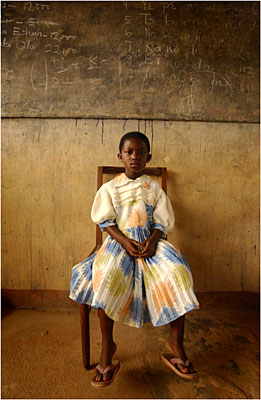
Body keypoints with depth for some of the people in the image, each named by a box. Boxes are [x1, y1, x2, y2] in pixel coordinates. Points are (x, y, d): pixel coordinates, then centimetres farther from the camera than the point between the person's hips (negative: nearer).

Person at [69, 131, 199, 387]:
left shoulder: (154, 188, 7)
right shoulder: (109, 188, 4)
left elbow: (162, 221, 5)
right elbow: (105, 221, 1)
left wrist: (152, 240, -16)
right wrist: (125, 242, -16)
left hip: (150, 242, 2)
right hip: (119, 241, -1)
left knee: (178, 273, -23)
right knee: (105, 278, -30)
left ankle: (176, 343, -3)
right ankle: (107, 346, -9)